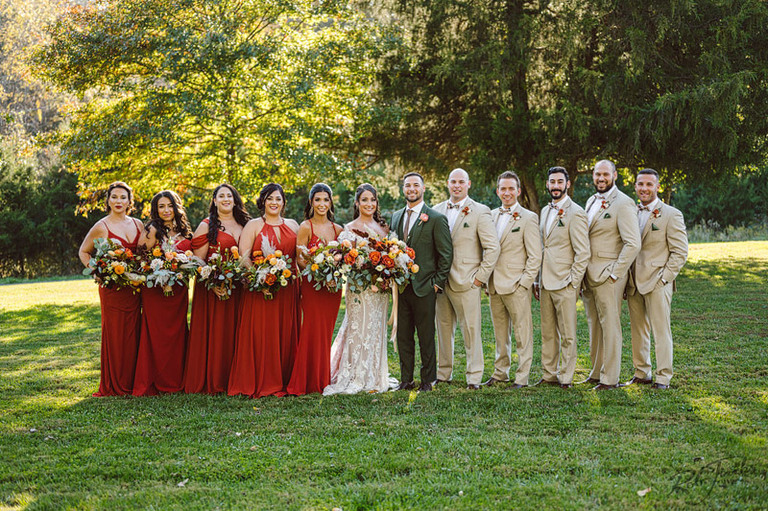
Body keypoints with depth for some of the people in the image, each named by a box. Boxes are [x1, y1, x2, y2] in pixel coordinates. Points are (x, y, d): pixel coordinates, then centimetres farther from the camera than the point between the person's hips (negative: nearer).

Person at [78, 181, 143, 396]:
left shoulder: (137, 224, 10)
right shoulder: (101, 227, -3)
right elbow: (84, 252, 8)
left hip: (134, 287, 4)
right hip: (112, 287, -4)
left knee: (132, 334, 6)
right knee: (114, 334, -2)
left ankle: (130, 383, 14)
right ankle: (112, 386, 6)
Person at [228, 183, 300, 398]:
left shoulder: (293, 225, 15)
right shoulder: (253, 226, 3)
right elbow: (243, 257, -7)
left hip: (287, 289, 4)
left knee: (285, 334, 4)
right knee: (260, 334, -5)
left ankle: (283, 382, 11)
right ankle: (261, 383, 0)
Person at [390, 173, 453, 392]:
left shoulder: (436, 219, -5)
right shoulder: (396, 217, 13)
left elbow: (446, 254, -5)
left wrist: (437, 283, -9)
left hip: (423, 287, -5)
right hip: (400, 287, 5)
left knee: (426, 337, 3)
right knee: (403, 335, 9)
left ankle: (428, 380, 14)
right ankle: (406, 380, 18)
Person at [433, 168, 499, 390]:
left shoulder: (480, 212, -3)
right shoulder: (437, 210, 12)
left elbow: (493, 247, -6)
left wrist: (481, 276, -9)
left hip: (467, 282, -5)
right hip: (441, 282, 5)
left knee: (471, 330, -3)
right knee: (443, 329, 11)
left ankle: (474, 377, 5)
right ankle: (443, 373, 22)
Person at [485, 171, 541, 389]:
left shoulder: (528, 218, -4)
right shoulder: (491, 216, 12)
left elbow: (535, 256, -6)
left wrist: (524, 282, -12)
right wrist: (487, 280, 10)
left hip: (517, 285, -6)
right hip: (495, 285, 6)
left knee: (522, 333, -2)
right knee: (500, 332, 13)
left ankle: (522, 377, 3)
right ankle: (500, 372, 22)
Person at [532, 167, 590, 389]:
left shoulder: (575, 213, -9)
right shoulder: (545, 211, 15)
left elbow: (583, 253, -11)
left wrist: (572, 282, -14)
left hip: (564, 283, -7)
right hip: (546, 283, 7)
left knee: (567, 334, 0)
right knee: (547, 332, 11)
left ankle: (565, 377, 7)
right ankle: (548, 375, 19)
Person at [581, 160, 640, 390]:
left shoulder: (623, 204, -10)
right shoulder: (591, 201, 15)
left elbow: (633, 244, -16)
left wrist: (614, 274, -16)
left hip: (608, 276, -8)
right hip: (588, 275, 8)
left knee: (610, 326, -3)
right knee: (594, 326, 13)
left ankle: (610, 378, 3)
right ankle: (596, 373, 21)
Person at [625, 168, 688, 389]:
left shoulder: (671, 215, -4)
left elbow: (680, 252, -6)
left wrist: (664, 278, -12)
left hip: (657, 283, -5)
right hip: (633, 283, 5)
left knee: (661, 331, -3)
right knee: (638, 330, 10)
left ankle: (663, 377, 3)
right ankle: (641, 373, 19)